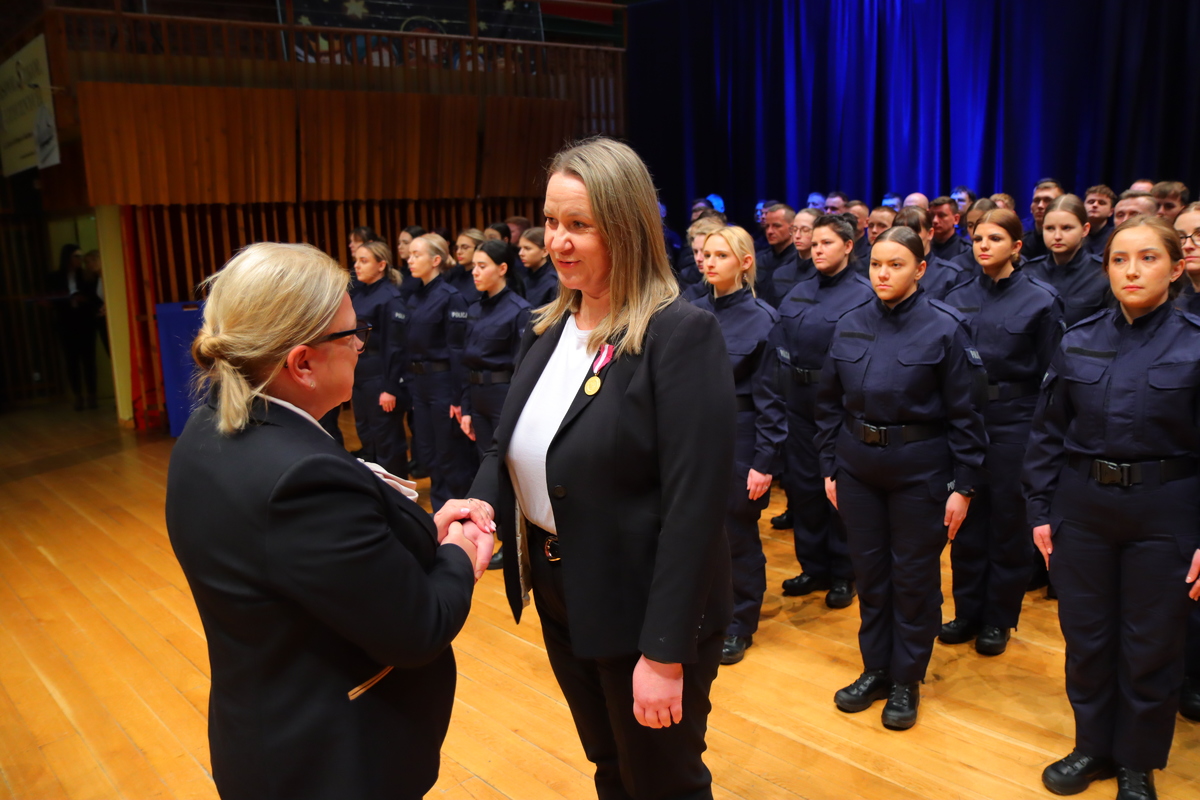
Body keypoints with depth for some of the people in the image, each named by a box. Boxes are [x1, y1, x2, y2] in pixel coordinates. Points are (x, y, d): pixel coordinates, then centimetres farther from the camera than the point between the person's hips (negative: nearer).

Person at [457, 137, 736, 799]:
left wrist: (665, 651, -22)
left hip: (643, 608, -6)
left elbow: (696, 504, -23)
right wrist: (475, 507, -14)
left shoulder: (682, 335, -20)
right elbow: (509, 447, 7)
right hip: (557, 593, 7)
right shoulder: (546, 330, 3)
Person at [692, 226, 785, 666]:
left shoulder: (761, 319, -10)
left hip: (738, 439, -4)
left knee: (738, 535, 8)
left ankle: (739, 626, 26)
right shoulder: (693, 312, 3)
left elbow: (770, 398, -10)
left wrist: (764, 463, -12)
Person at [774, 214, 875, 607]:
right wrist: (782, 382, -3)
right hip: (798, 402, 6)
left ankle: (842, 574, 22)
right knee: (801, 483, 12)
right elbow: (776, 346, 9)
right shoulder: (797, 294, 10)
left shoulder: (863, 295, -8)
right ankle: (812, 566, 28)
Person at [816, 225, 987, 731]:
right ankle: (875, 669, 31)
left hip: (920, 468, -4)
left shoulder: (944, 328, -9)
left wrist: (963, 485, -9)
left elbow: (964, 414, -8)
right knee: (869, 571, 14)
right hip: (858, 466, 4)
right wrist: (830, 466, 6)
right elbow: (830, 403, 8)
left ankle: (906, 680, 26)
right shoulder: (849, 327, 2)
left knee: (913, 576, 8)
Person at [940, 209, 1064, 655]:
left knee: (1008, 522, 8)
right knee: (966, 519, 11)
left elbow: (1051, 376, -5)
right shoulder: (958, 299, 5)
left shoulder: (1039, 300, -5)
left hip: (1013, 423, -3)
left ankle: (999, 618, 23)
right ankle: (967, 610, 26)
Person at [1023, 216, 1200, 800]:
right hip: (1082, 506, 3)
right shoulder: (1078, 342, 1)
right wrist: (1040, 510, 3)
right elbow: (1048, 433, 5)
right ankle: (1093, 745, 34)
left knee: (1150, 645, 10)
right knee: (1085, 634, 13)